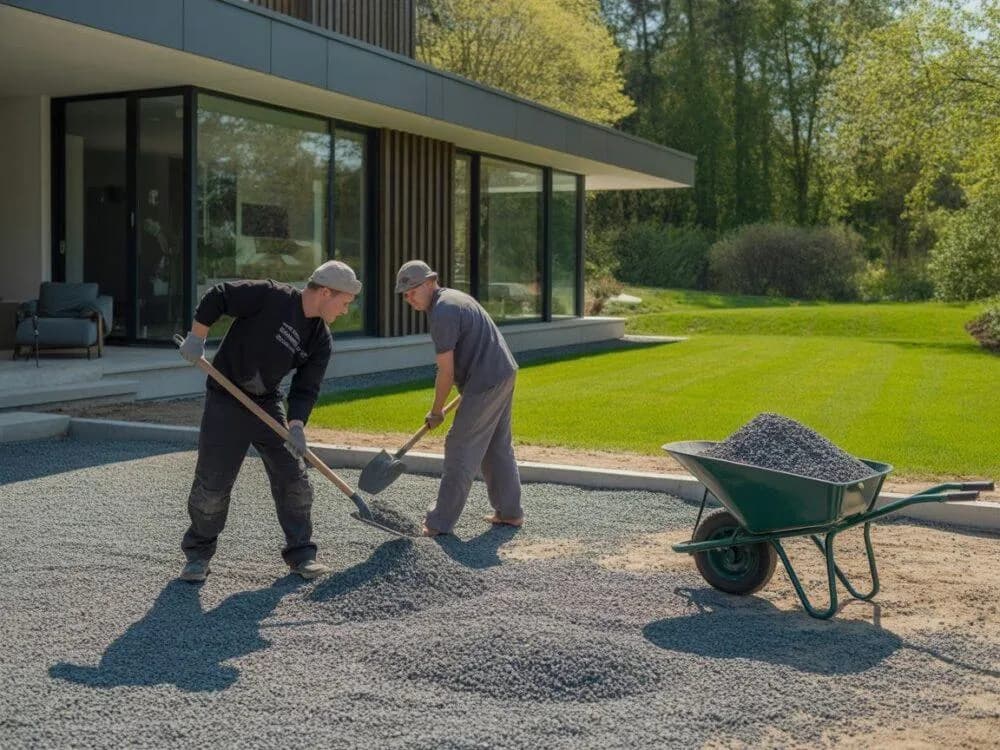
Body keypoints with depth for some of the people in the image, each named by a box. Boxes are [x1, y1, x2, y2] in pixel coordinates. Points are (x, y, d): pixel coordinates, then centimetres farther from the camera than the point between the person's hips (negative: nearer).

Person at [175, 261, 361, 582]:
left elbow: (306, 389, -2)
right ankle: (198, 553, 19)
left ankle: (301, 554, 14)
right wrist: (197, 338, -15)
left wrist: (296, 424, -18)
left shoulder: (321, 340, -2)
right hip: (225, 401, -5)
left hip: (268, 404, 5)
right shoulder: (271, 296, -19)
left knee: (293, 479, 1)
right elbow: (218, 296, -14)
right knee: (212, 483, -1)